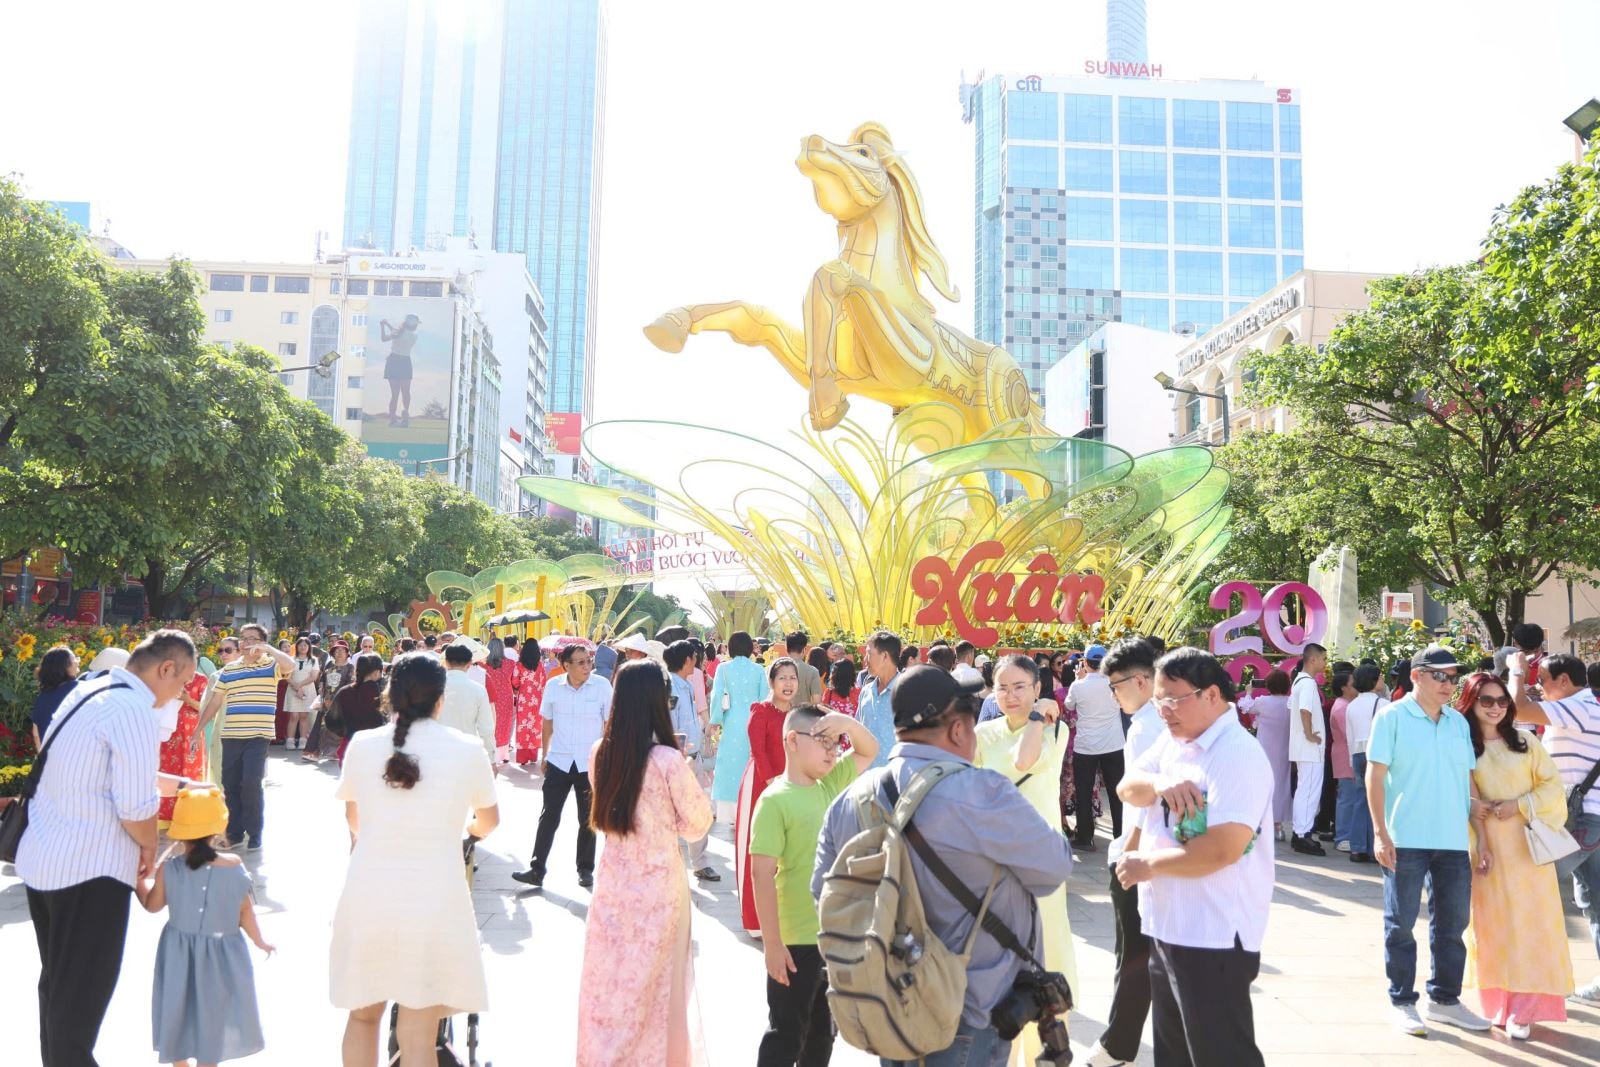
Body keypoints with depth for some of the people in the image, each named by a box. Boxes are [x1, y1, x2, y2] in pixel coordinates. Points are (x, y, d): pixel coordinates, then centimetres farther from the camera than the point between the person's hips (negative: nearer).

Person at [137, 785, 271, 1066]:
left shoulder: (169, 868, -16)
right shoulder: (234, 866, -15)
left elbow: (152, 905, 1)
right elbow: (245, 912, -5)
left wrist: (137, 881, 17)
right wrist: (259, 941, 11)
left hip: (180, 953, 1)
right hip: (221, 953, -1)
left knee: (179, 1010, 20)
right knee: (214, 1015, 14)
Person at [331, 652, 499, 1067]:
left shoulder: (362, 744, -1)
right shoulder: (468, 750, -5)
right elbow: (488, 821, 13)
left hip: (368, 899, 3)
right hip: (434, 903, -2)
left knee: (362, 1014, 22)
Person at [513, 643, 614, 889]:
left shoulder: (602, 685, -9)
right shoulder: (553, 686, -3)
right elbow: (548, 723, 9)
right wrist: (545, 755, 11)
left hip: (590, 764, -1)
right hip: (558, 762, 1)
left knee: (587, 820, 10)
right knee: (548, 817, 3)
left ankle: (585, 869, 23)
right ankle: (537, 869, 9)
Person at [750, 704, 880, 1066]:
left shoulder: (830, 785, 5)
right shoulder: (775, 800, -17)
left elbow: (870, 751, 14)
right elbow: (762, 874, -19)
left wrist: (847, 723, -8)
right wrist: (772, 943, -21)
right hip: (795, 941, -7)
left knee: (824, 1031, 20)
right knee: (786, 1035, 7)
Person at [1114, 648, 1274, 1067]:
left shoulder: (1239, 755, -20)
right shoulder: (1172, 740, 8)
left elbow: (1222, 849, -28)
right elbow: (1128, 787, 5)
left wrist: (1148, 864, -16)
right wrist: (1158, 784, -18)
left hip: (1214, 936, -9)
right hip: (1166, 926, 9)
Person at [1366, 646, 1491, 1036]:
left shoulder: (1459, 722, 12)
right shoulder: (1392, 717, -5)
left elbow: (1468, 780, 15)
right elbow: (1375, 776, -7)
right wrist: (1380, 833, -13)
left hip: (1454, 842, 6)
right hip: (1406, 841, -5)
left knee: (1452, 923, 13)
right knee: (1401, 923, 3)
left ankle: (1445, 999, 27)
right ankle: (1402, 1003, 14)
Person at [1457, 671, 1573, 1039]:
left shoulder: (1525, 742, 7)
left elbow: (1552, 784, 3)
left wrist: (1520, 806, -12)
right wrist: (1479, 843, -11)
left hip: (1529, 845, 1)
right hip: (1490, 846, -1)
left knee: (1531, 922, -2)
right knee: (1494, 923, 1)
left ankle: (1524, 1009, 0)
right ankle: (1499, 1005, 7)